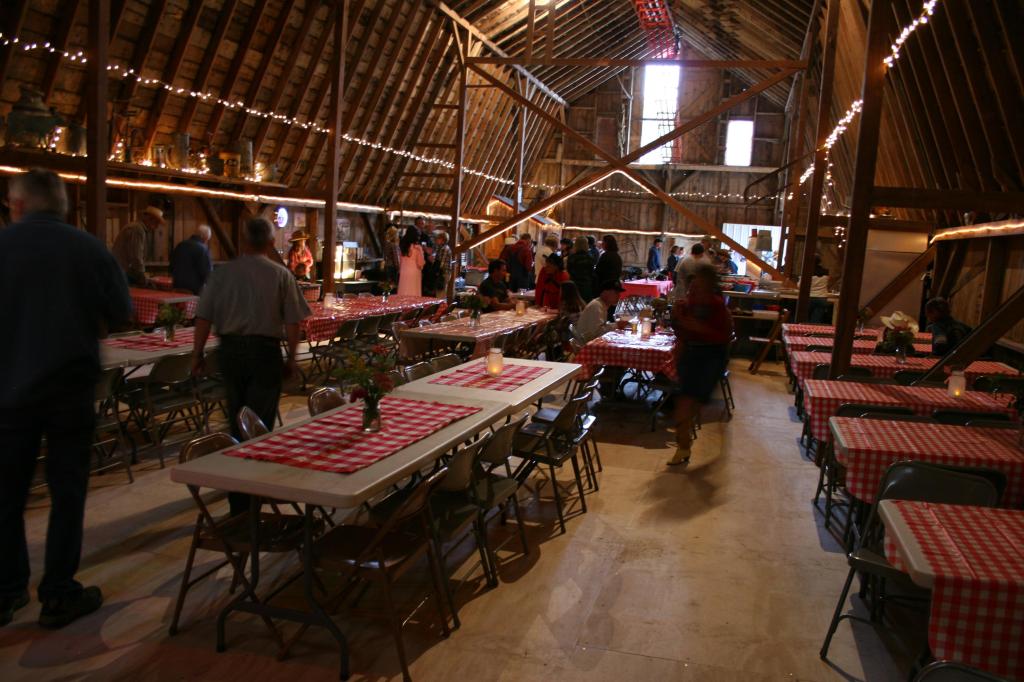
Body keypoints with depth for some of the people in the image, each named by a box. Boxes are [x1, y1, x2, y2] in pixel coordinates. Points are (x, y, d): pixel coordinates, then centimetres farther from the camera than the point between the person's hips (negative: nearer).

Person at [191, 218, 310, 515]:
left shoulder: (222, 273, 1)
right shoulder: (281, 275, -4)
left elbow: (203, 317, 0)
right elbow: (292, 322, -5)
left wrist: (197, 353, 10)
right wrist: (291, 357, 6)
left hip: (230, 349, 3)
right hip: (265, 351, -3)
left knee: (236, 418, 18)